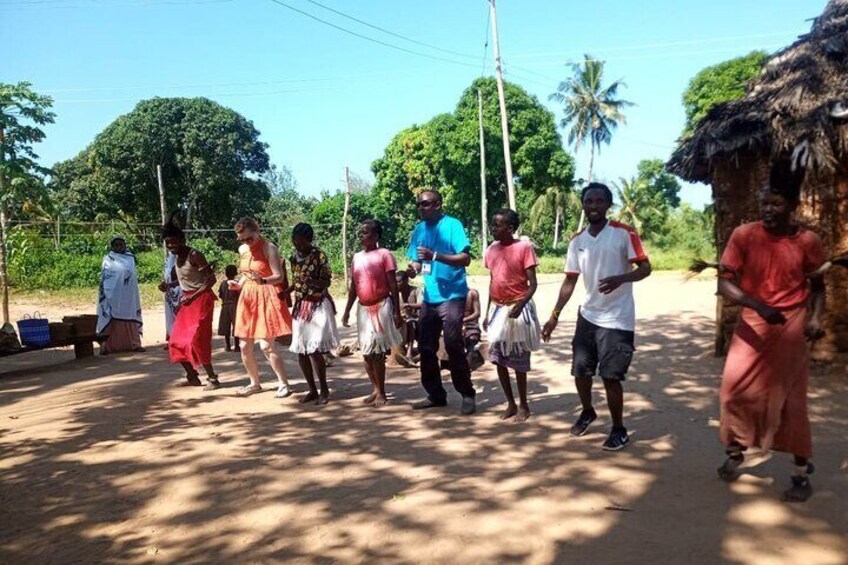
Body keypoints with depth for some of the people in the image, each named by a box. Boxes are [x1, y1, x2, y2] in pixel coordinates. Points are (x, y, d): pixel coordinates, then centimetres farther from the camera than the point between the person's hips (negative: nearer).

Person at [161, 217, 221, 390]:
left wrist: (193, 297, -23)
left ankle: (212, 378, -1)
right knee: (177, 340, 8)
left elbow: (211, 278, -20)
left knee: (196, 340, -12)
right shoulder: (176, 257, 8)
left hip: (201, 299, -9)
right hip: (187, 300, 9)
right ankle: (192, 377, 20)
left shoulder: (194, 255, -17)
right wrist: (168, 286, 2)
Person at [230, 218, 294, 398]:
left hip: (266, 298, -7)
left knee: (267, 345, -11)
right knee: (245, 346, 8)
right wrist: (238, 285, 2)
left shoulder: (269, 248, -12)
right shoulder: (242, 249, 8)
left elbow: (279, 277, -17)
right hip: (247, 298, 7)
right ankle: (255, 383, 25)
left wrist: (263, 281, -36)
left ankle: (284, 384, 2)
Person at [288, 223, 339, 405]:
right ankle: (312, 390, 18)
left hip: (318, 306, -6)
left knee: (314, 350, -10)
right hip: (300, 306, 6)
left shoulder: (319, 256, -12)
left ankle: (324, 390, 6)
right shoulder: (294, 257, 7)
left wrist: (311, 281, -30)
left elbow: (327, 282, -12)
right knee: (301, 351, 6)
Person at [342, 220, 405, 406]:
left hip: (381, 306, -6)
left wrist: (397, 312, -12)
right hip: (363, 309, 6)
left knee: (377, 352, -4)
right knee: (367, 351, 8)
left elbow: (393, 285, -9)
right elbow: (353, 288, 14)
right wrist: (347, 311, 12)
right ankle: (376, 389, 20)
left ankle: (381, 392, 6)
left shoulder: (384, 254, -8)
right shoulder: (356, 258, 10)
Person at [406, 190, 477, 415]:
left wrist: (435, 256, -27)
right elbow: (417, 260, 13)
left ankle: (467, 395, 6)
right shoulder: (419, 229, 10)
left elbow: (465, 259, -17)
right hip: (429, 297, 7)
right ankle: (435, 394, 21)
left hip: (452, 296, -7)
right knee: (426, 347, 8)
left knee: (454, 347, -7)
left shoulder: (452, 225, -9)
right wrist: (412, 269, -10)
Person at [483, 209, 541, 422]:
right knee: (498, 358, 7)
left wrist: (520, 305, -27)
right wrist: (487, 312, 12)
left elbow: (532, 283, -12)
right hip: (498, 309, 6)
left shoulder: (524, 247, -12)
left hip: (518, 308, -6)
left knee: (519, 361, 2)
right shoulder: (491, 250, 6)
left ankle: (523, 405, 18)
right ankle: (511, 403, 20)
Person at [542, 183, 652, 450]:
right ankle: (587, 412, 39)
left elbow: (645, 268, -9)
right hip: (587, 315, 5)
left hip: (618, 320, -5)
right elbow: (570, 281, 8)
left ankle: (619, 430, 15)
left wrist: (621, 279, -29)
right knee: (580, 371, 13)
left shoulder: (624, 233, -9)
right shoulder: (577, 241, 6)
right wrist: (555, 315, 3)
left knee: (610, 376, -4)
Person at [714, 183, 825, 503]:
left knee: (790, 398, 1)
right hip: (752, 323, 1)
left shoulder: (807, 241, -6)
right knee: (735, 390, 3)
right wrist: (758, 305, -28)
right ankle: (735, 453, 26)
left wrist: (815, 318, -11)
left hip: (791, 325, -1)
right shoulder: (743, 236, -10)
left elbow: (817, 285, 7)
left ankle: (802, 472, 14)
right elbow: (724, 282, -14)